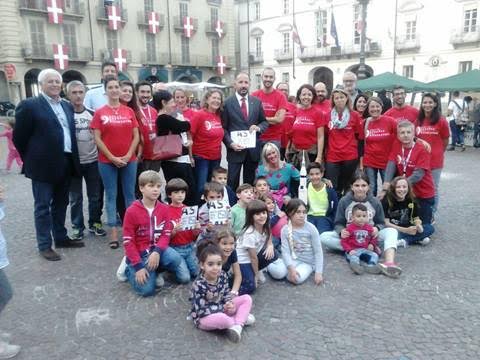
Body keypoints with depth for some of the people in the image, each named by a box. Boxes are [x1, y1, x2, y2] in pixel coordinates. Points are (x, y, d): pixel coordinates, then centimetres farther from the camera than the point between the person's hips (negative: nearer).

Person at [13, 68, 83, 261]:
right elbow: (19, 137, -6)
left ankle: (61, 238, 29)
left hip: (66, 163, 6)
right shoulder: (29, 105, -8)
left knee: (61, 204, 16)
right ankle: (45, 245, 13)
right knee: (43, 206, 4)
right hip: (44, 165, -6)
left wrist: (72, 158, 11)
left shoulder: (67, 106, 12)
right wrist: (32, 159, 0)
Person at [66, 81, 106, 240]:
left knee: (95, 196, 9)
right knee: (75, 198, 7)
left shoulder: (92, 114, 4)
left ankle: (95, 223, 24)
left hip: (92, 161, 3)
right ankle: (77, 227, 19)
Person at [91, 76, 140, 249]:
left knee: (130, 194, 8)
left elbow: (136, 136, 4)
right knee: (111, 195, 4)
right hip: (107, 161, -1)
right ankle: (113, 231, 9)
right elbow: (97, 139, -3)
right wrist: (112, 157, -10)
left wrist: (128, 155, -8)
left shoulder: (129, 111, 5)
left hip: (129, 160, 2)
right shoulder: (99, 113, 1)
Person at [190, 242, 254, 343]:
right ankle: (242, 318, -6)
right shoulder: (199, 285, -26)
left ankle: (237, 326, -20)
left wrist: (229, 303, -19)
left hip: (221, 309, 7)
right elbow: (201, 311, -24)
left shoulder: (222, 276, -8)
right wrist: (223, 307, -22)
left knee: (247, 299, -1)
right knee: (221, 318, -39)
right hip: (204, 317, -7)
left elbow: (226, 294, 4)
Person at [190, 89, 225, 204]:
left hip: (216, 158, 6)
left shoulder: (219, 116, 5)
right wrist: (190, 156, -13)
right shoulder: (199, 115, -12)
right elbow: (189, 136, -12)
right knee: (201, 188, -1)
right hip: (201, 157, -6)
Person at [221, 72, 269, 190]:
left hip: (253, 149, 3)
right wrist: (230, 143, -15)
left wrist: (259, 127, -8)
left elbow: (264, 122, 14)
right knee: (233, 183, 2)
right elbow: (223, 128, -2)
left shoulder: (257, 102, 8)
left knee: (250, 183, 12)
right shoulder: (227, 103, -2)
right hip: (235, 148, -3)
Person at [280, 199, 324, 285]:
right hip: (293, 260, 1)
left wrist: (319, 272, -14)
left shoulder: (311, 228, -12)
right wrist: (291, 268, -29)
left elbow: (318, 252, -9)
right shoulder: (285, 230, -8)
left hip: (308, 262, -1)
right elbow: (285, 251, -13)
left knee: (297, 279, -29)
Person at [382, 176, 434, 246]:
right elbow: (386, 223, -17)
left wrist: (418, 226, -18)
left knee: (430, 228, -12)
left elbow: (416, 218, 6)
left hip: (408, 229, 5)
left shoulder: (412, 200, -2)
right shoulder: (386, 200, -15)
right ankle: (419, 239, -24)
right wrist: (405, 230, -23)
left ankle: (405, 240, -23)